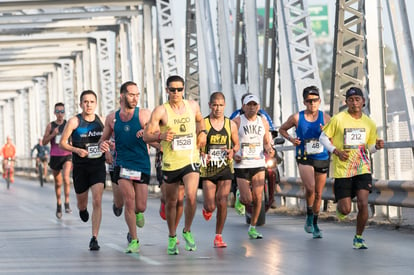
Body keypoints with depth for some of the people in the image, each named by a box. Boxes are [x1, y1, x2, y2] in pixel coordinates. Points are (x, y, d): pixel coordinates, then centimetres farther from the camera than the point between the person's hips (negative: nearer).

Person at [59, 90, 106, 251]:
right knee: (82, 203, 13)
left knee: (97, 201, -15)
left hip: (98, 166, 1)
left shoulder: (101, 120, 3)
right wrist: (77, 150, -22)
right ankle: (82, 210, 53)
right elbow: (62, 143, -6)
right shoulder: (74, 121, -7)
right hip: (80, 167, -1)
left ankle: (94, 238, -14)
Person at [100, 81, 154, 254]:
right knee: (129, 201, -13)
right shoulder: (112, 118, 5)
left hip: (142, 164, -1)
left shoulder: (144, 115, -3)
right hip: (122, 164, 1)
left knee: (140, 207, 1)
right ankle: (134, 241, -2)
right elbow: (104, 139, 16)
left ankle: (137, 213, 40)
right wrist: (103, 144, -8)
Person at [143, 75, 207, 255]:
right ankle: (172, 237, 31)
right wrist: (161, 136, -29)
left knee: (191, 196, -19)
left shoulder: (193, 106, 5)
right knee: (171, 202, 11)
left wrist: (202, 132, 8)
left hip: (191, 160, 1)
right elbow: (146, 136, -10)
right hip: (170, 162, -1)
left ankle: (187, 231, 3)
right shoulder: (161, 111, -7)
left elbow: (199, 119, 28)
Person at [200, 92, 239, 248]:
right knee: (210, 206, -4)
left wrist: (233, 151, -6)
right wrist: (201, 155, -20)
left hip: (225, 169, 2)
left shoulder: (231, 125, 4)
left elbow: (236, 144, 16)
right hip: (208, 170, -2)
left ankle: (218, 236, 6)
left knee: (222, 203, -8)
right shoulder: (202, 124, -5)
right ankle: (207, 209, 35)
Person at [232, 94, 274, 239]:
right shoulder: (236, 122, -4)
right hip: (241, 166, -3)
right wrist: (233, 155, -17)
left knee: (257, 199, -2)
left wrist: (269, 149, -3)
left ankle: (252, 228, 14)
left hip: (259, 164, 3)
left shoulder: (263, 122, 9)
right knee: (247, 199, -8)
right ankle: (239, 199, 30)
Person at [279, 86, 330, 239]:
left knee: (318, 194, 10)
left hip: (322, 158, 2)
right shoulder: (297, 118, -3)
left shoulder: (325, 118, 0)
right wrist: (290, 139, -5)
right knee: (310, 188, -24)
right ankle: (309, 216, -1)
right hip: (304, 158, -2)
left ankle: (315, 225, 27)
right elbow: (282, 129, 13)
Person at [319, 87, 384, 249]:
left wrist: (377, 146, -6)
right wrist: (335, 151, -12)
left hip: (363, 170, 2)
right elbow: (323, 138, 3)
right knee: (346, 209, -3)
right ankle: (340, 208, 37)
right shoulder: (338, 119, -5)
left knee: (363, 204, -14)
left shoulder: (369, 123, 6)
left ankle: (359, 238, 6)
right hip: (342, 170, -2)